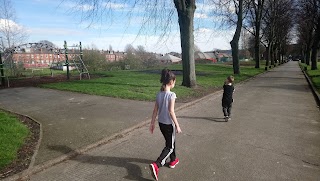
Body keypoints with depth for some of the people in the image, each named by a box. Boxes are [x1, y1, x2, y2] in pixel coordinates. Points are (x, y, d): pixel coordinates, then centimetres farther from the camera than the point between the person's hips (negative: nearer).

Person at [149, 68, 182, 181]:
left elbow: (155, 110, 2)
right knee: (170, 146, 5)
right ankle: (156, 165, -9)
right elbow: (171, 112, -22)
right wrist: (177, 125, -13)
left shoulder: (159, 94, -1)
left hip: (161, 123, 7)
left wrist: (152, 123, 10)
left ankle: (173, 160, 44)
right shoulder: (171, 95, -20)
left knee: (170, 141, 26)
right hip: (169, 124, -7)